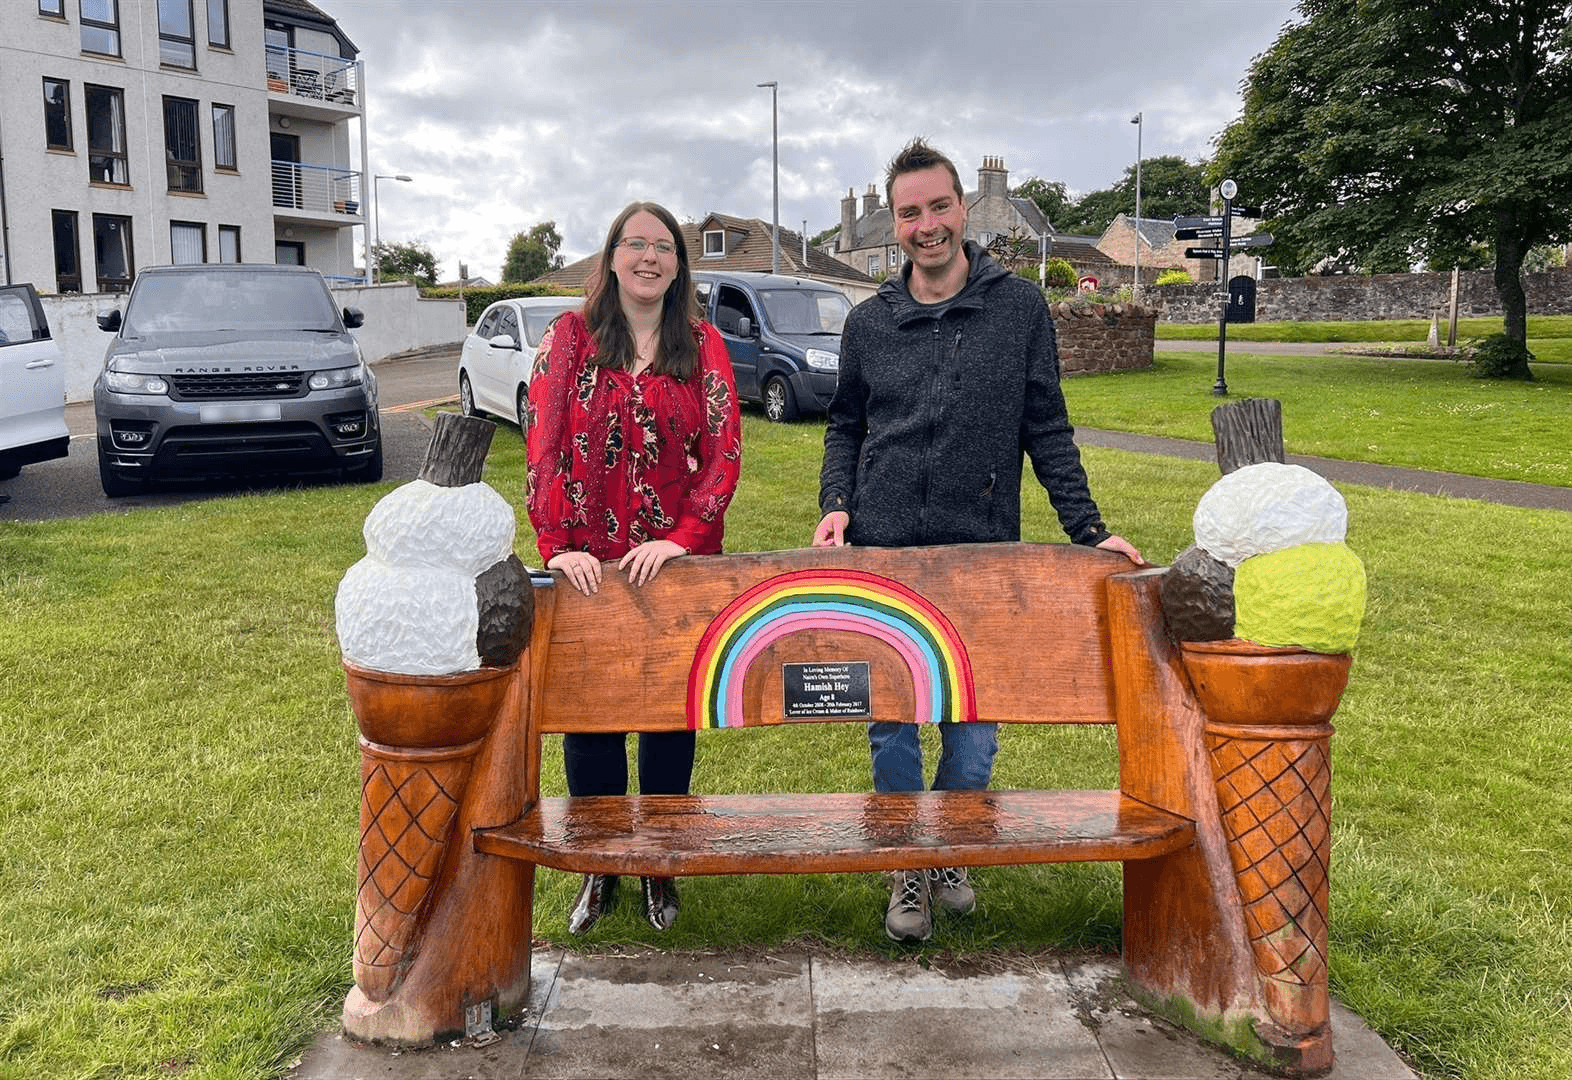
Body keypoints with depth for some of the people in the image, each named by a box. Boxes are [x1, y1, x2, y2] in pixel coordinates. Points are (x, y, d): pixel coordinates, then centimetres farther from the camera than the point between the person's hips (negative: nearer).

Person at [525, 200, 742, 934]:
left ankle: (661, 866, 26)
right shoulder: (571, 337, 2)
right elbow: (543, 446, -4)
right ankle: (598, 868, 24)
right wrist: (556, 544, -15)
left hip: (677, 564, 0)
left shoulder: (702, 345, 4)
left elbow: (725, 452, -4)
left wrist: (684, 537, -16)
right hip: (588, 566, 0)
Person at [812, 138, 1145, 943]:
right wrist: (835, 504, 0)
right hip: (881, 558, 1)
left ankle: (951, 854, 31)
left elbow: (1047, 432, 3)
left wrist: (1088, 529, -3)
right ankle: (908, 869, 25)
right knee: (890, 726, 7)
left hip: (984, 558, -1)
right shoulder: (869, 322, 8)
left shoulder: (1020, 309, 2)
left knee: (973, 732, 7)